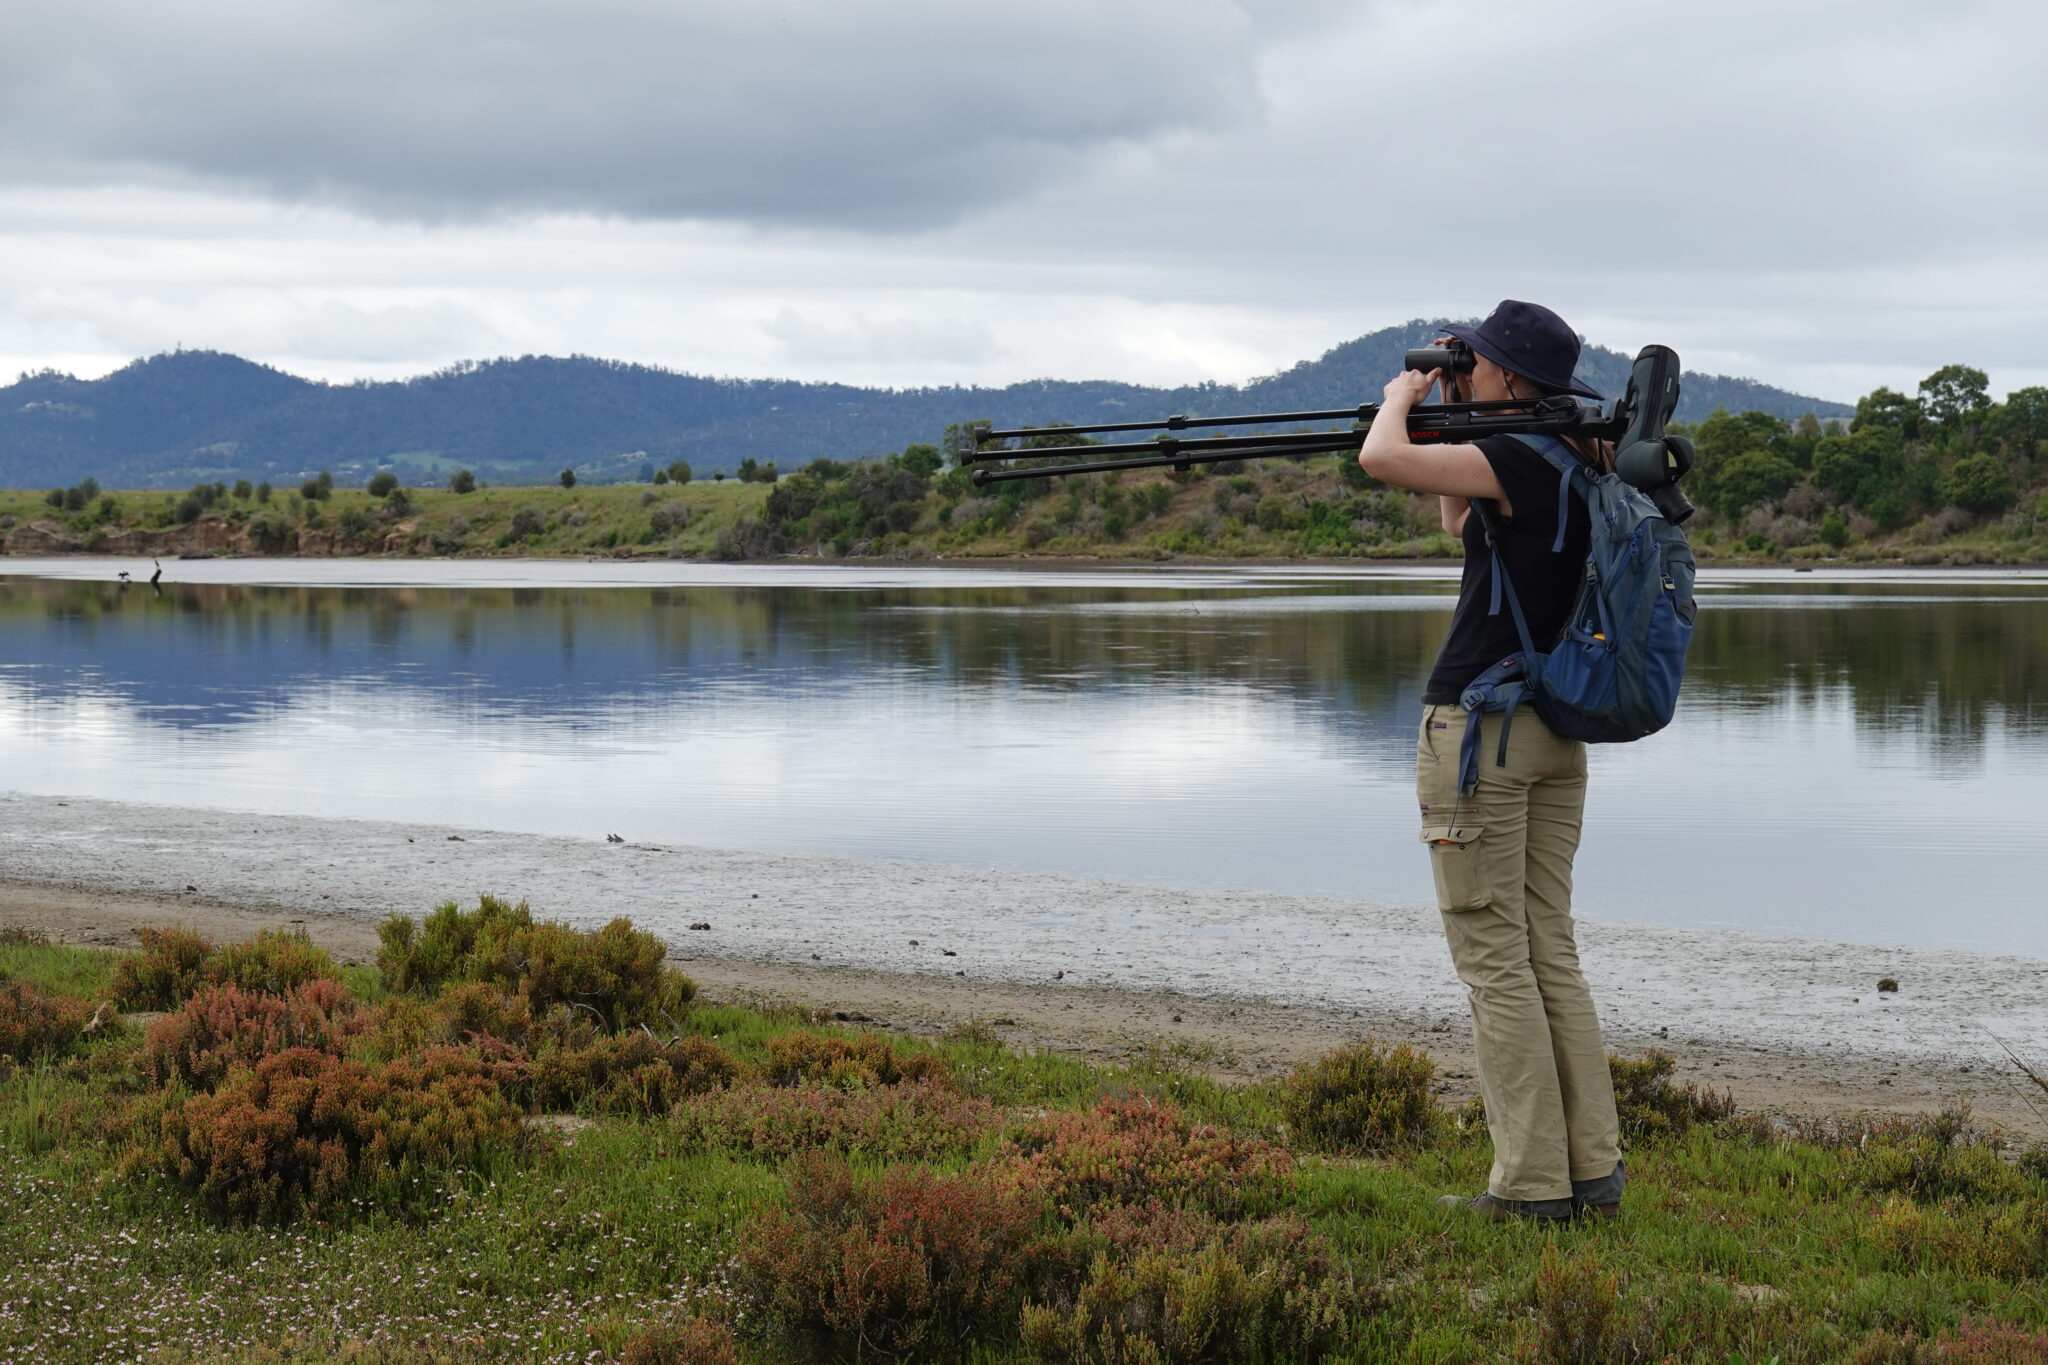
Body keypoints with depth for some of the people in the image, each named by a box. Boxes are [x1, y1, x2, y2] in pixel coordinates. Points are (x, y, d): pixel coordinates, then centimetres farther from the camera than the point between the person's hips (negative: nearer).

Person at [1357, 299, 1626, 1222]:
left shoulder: (1517, 460, -15)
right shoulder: (1578, 466, 12)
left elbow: (1380, 460, -23)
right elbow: (1460, 523, 25)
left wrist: (1405, 393, -3)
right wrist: (1449, 412, 18)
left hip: (1477, 726, -9)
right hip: (1557, 732, 9)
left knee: (1493, 960, -3)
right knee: (1550, 952, 12)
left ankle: (1532, 1183, -1)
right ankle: (1595, 1172, 12)